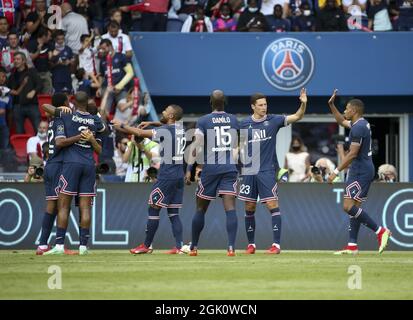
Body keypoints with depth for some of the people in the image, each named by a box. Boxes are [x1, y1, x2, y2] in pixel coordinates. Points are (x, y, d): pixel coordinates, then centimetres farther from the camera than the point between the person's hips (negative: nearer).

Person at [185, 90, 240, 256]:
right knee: (230, 208, -7)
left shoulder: (203, 121, -3)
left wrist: (189, 169, -11)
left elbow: (196, 146, -10)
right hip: (230, 168, 2)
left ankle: (194, 247, 20)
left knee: (201, 209, 11)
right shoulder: (233, 120, 8)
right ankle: (231, 247, -20)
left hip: (210, 168, -2)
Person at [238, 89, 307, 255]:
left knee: (272, 205, -10)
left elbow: (297, 117, -8)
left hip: (267, 170, -2)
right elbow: (242, 145, 14)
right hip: (249, 171, 3)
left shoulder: (273, 121, -1)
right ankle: (251, 244, 17)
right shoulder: (245, 124, 4)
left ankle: (276, 244, -10)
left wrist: (303, 104, -26)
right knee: (249, 208, 7)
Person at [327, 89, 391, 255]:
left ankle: (380, 231, -16)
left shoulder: (358, 128, -17)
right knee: (354, 207, 10)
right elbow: (341, 121, 35)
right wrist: (331, 105, 26)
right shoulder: (362, 124, 14)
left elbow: (353, 154, -22)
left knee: (348, 206, -14)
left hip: (360, 171, -10)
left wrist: (336, 172, -20)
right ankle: (352, 245, 9)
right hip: (363, 170, 10)